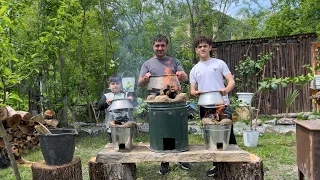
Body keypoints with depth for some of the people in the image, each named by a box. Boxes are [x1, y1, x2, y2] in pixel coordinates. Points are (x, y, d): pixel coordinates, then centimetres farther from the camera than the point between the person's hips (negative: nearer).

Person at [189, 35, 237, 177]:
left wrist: (226, 89, -22)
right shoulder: (195, 69, 15)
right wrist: (195, 92, -13)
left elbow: (231, 81, 0)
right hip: (205, 107, 3)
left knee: (228, 135, -3)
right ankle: (217, 164, 23)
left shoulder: (219, 63, 7)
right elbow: (192, 89, 12)